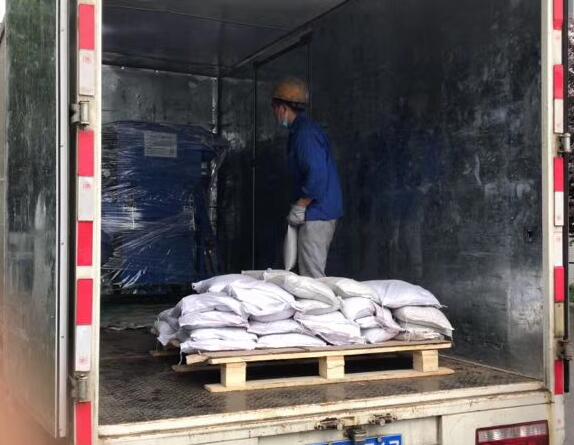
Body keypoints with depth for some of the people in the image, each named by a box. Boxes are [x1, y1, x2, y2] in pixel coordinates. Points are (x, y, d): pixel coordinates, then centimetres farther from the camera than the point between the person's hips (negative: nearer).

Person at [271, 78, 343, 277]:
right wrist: (299, 207, 19)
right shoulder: (301, 130, 17)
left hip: (317, 213, -10)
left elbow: (317, 176, -25)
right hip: (323, 212, 10)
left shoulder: (305, 133, -17)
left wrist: (299, 208, -17)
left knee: (311, 276, -7)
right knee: (314, 272, 15)